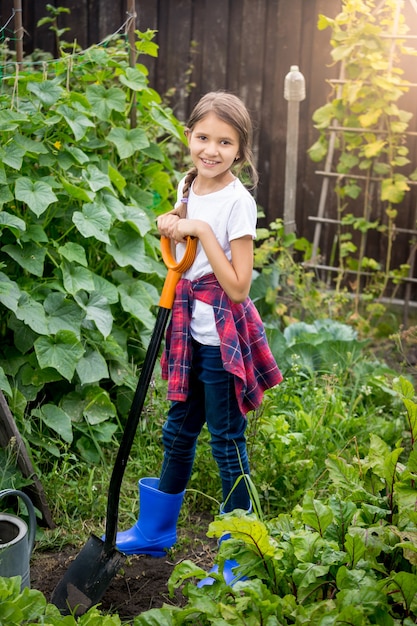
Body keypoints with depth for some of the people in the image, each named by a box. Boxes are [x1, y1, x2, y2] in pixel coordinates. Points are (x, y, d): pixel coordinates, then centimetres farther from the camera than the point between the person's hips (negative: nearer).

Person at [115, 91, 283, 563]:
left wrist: (201, 231, -22)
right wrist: (170, 228, -2)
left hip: (223, 337, -7)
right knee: (178, 430, 20)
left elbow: (237, 286, -21)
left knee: (226, 440, 3)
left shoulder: (237, 201, -17)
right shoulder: (188, 186, 5)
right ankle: (155, 531, 38)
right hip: (189, 329, 7)